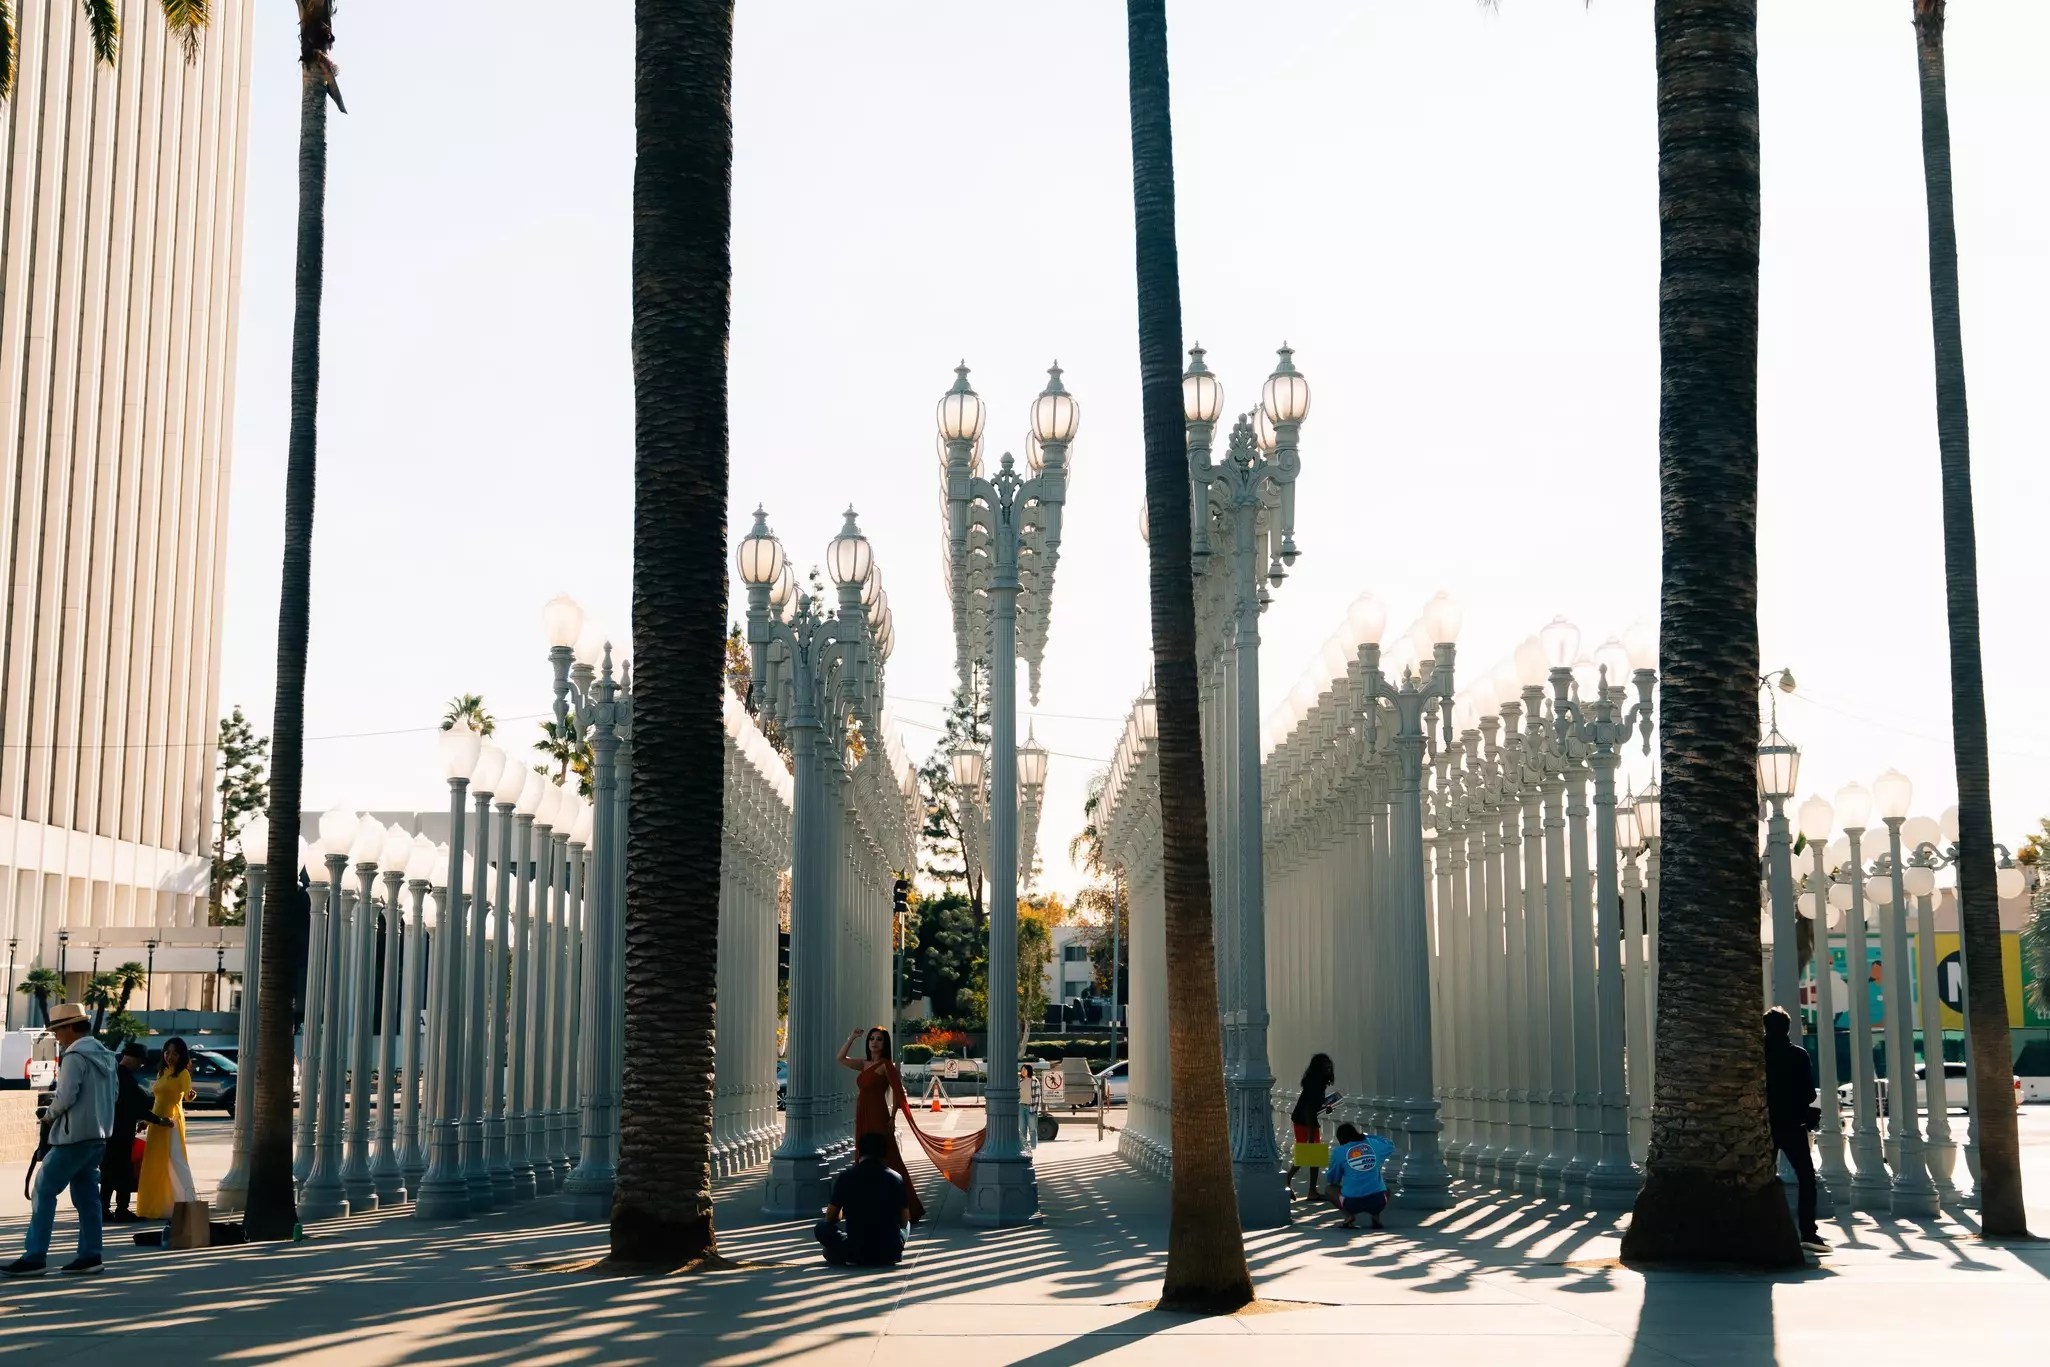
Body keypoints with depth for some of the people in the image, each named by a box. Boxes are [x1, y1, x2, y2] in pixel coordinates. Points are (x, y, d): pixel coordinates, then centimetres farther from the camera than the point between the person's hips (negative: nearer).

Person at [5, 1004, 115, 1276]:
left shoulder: (75, 1056, -14)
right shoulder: (104, 1056, 14)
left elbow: (65, 1097, -20)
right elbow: (110, 1096, 18)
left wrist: (50, 1114, -1)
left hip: (74, 1136, -9)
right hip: (98, 1136, 9)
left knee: (44, 1192, -4)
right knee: (86, 1195, 10)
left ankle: (35, 1257, -6)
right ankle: (89, 1255, 9)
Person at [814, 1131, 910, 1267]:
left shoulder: (846, 1177, -4)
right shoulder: (896, 1178, 0)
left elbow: (831, 1218, 6)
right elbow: (904, 1221, 7)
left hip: (858, 1255, -1)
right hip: (891, 1254, 1)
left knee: (822, 1227, 24)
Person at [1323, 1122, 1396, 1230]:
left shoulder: (1339, 1151, 4)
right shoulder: (1373, 1144, 12)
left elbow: (1333, 1179, 14)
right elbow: (1390, 1146, 35)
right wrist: (1368, 1137, 42)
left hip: (1352, 1202, -3)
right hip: (1378, 1201, 3)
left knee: (1330, 1187, 28)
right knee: (1386, 1189, 38)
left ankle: (1349, 1215, 0)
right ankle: (1376, 1216, 7)